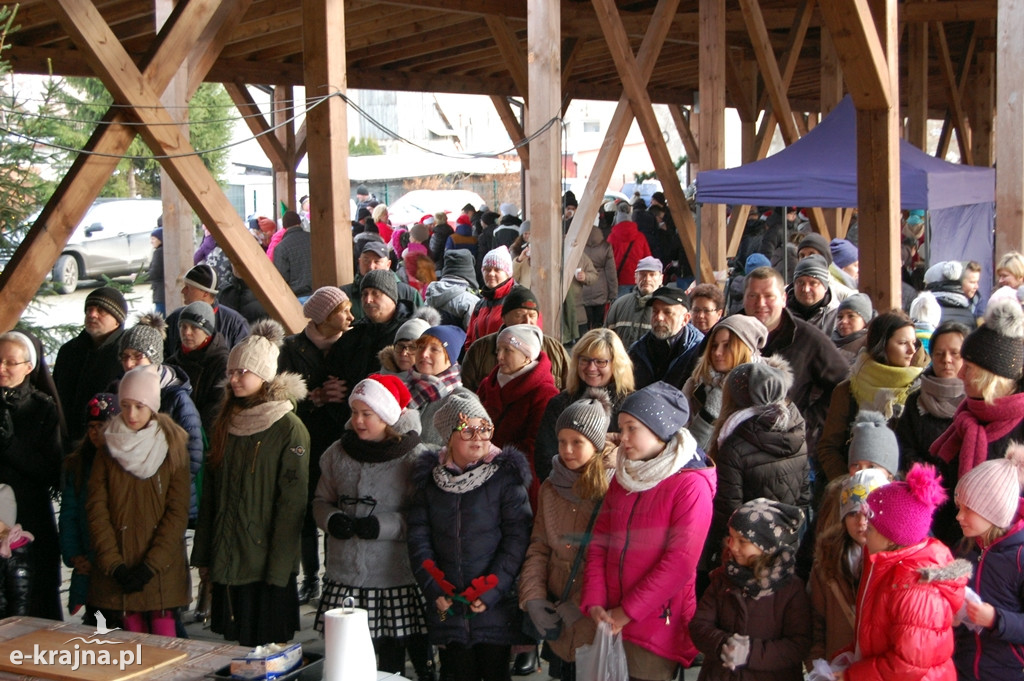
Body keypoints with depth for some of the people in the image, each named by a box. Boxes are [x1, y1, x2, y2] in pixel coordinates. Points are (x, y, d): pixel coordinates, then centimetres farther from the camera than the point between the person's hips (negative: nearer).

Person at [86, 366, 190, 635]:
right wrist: (114, 564, -10)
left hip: (162, 569, -2)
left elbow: (178, 512, -5)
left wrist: (151, 566, -13)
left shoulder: (172, 447, 0)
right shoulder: (109, 448, 6)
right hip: (119, 568, 2)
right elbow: (96, 509, 1)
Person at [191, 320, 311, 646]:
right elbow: (211, 492, 13)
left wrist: (279, 568, -14)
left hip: (266, 565, -6)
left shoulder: (288, 429, -9)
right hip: (227, 560, 6)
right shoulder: (227, 423, 11)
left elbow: (292, 503, -12)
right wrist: (203, 555, 10)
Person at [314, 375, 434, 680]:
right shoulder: (338, 453, 7)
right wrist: (332, 519, -7)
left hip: (399, 580, -4)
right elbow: (321, 502, 15)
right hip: (345, 577, 4)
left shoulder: (414, 457, -7)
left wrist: (383, 526, -19)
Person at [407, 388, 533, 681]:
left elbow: (517, 538, -9)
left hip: (495, 605, -2)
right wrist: (433, 589, -6)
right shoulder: (430, 476, 4)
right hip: (447, 606, 3)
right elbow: (417, 536, 4)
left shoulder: (505, 474, -5)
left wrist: (491, 591, -14)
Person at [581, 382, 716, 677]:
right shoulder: (623, 476, 12)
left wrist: (628, 611, -15)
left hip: (656, 627, -6)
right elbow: (599, 540, 8)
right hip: (611, 621, 6)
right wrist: (594, 602, -5)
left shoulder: (691, 485, -10)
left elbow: (680, 562, -17)